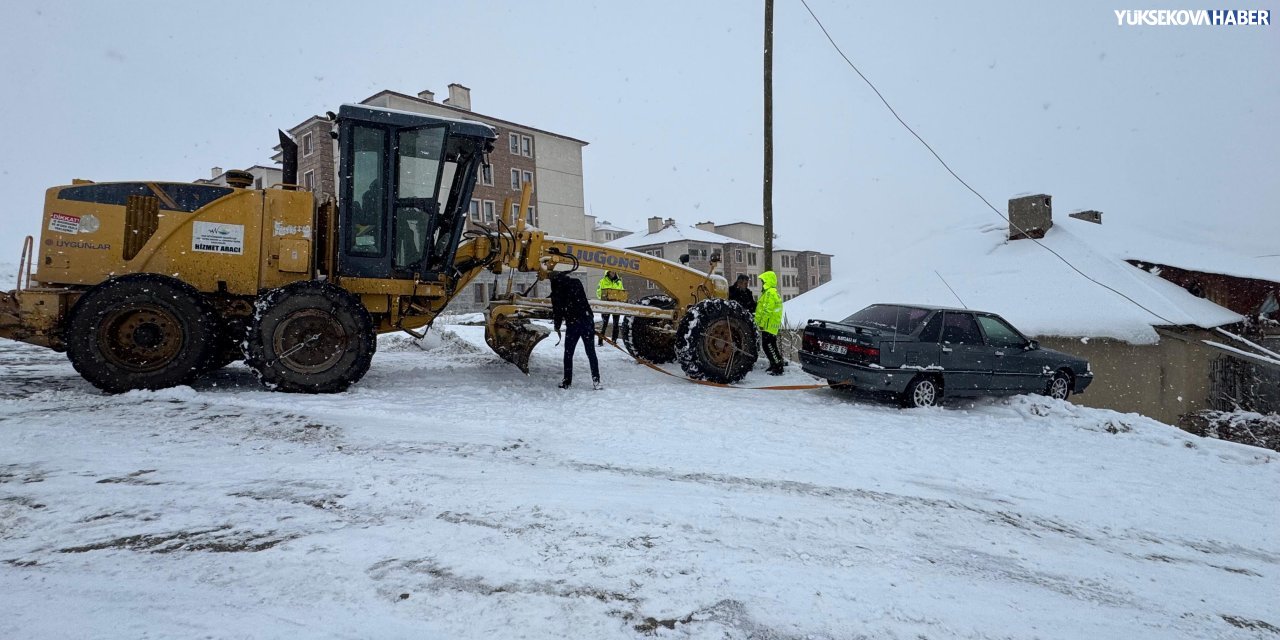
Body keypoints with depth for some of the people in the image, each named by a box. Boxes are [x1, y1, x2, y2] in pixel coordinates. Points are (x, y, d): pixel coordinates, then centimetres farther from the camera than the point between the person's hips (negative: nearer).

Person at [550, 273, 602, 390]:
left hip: (572, 324, -2)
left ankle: (567, 381, 11)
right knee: (591, 352, 7)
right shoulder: (576, 282, 7)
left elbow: (557, 311, 4)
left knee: (568, 353, 11)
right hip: (587, 320, 3)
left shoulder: (556, 292, -1)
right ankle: (596, 380, 3)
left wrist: (557, 326, 18)